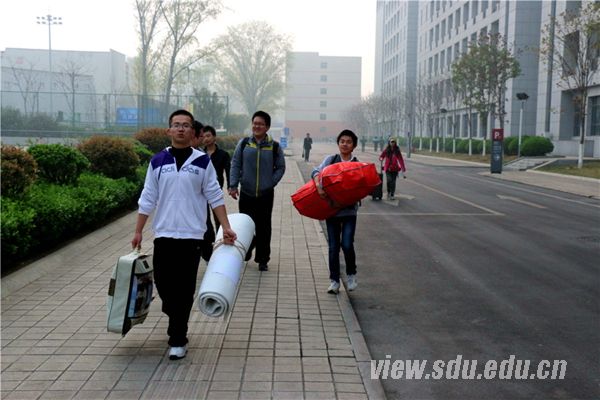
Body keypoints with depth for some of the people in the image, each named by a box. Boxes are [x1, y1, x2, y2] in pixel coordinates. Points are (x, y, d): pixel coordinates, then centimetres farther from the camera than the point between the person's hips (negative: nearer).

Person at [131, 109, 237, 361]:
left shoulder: (202, 161, 1)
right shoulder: (158, 161, 5)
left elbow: (215, 197, 3)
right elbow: (148, 200, 7)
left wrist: (226, 227, -3)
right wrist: (138, 232, 6)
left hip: (191, 235, -2)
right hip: (164, 234, 2)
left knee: (184, 289, 0)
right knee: (163, 283, 6)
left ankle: (178, 339, 11)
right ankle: (177, 320, 37)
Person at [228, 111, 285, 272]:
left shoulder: (274, 146, 0)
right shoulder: (244, 143, 1)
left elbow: (280, 168, 8)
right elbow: (235, 165, 3)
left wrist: (271, 183, -4)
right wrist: (233, 185, -4)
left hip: (266, 195, 0)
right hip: (246, 193, 1)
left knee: (264, 228, 5)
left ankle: (262, 260, 16)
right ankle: (244, 253, 29)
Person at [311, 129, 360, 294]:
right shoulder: (331, 160, 6)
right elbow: (317, 171, -9)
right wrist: (319, 185, -27)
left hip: (349, 210, -1)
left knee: (347, 244, -10)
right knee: (333, 247, 4)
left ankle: (351, 274, 15)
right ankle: (334, 281, 15)